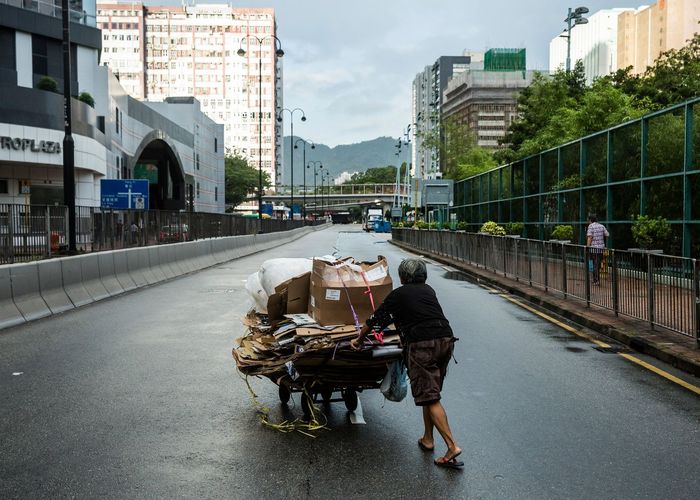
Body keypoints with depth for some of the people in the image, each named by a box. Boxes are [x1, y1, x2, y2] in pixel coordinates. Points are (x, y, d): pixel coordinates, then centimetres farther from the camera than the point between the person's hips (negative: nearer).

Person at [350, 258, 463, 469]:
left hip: (421, 344, -6)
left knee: (430, 397, -7)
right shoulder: (429, 291, 23)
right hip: (446, 339, 6)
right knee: (431, 392, 19)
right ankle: (427, 439, 24)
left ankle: (452, 446, -15)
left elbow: (375, 319, 16)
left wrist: (359, 339, 32)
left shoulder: (398, 294, 9)